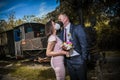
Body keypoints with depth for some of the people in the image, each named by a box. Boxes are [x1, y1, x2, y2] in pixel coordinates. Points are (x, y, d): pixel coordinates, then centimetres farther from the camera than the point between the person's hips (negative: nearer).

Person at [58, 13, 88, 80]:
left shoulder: (77, 28, -6)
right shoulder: (62, 32, 11)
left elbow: (84, 44, -9)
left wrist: (83, 59, -12)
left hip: (78, 59, -5)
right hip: (68, 61, 5)